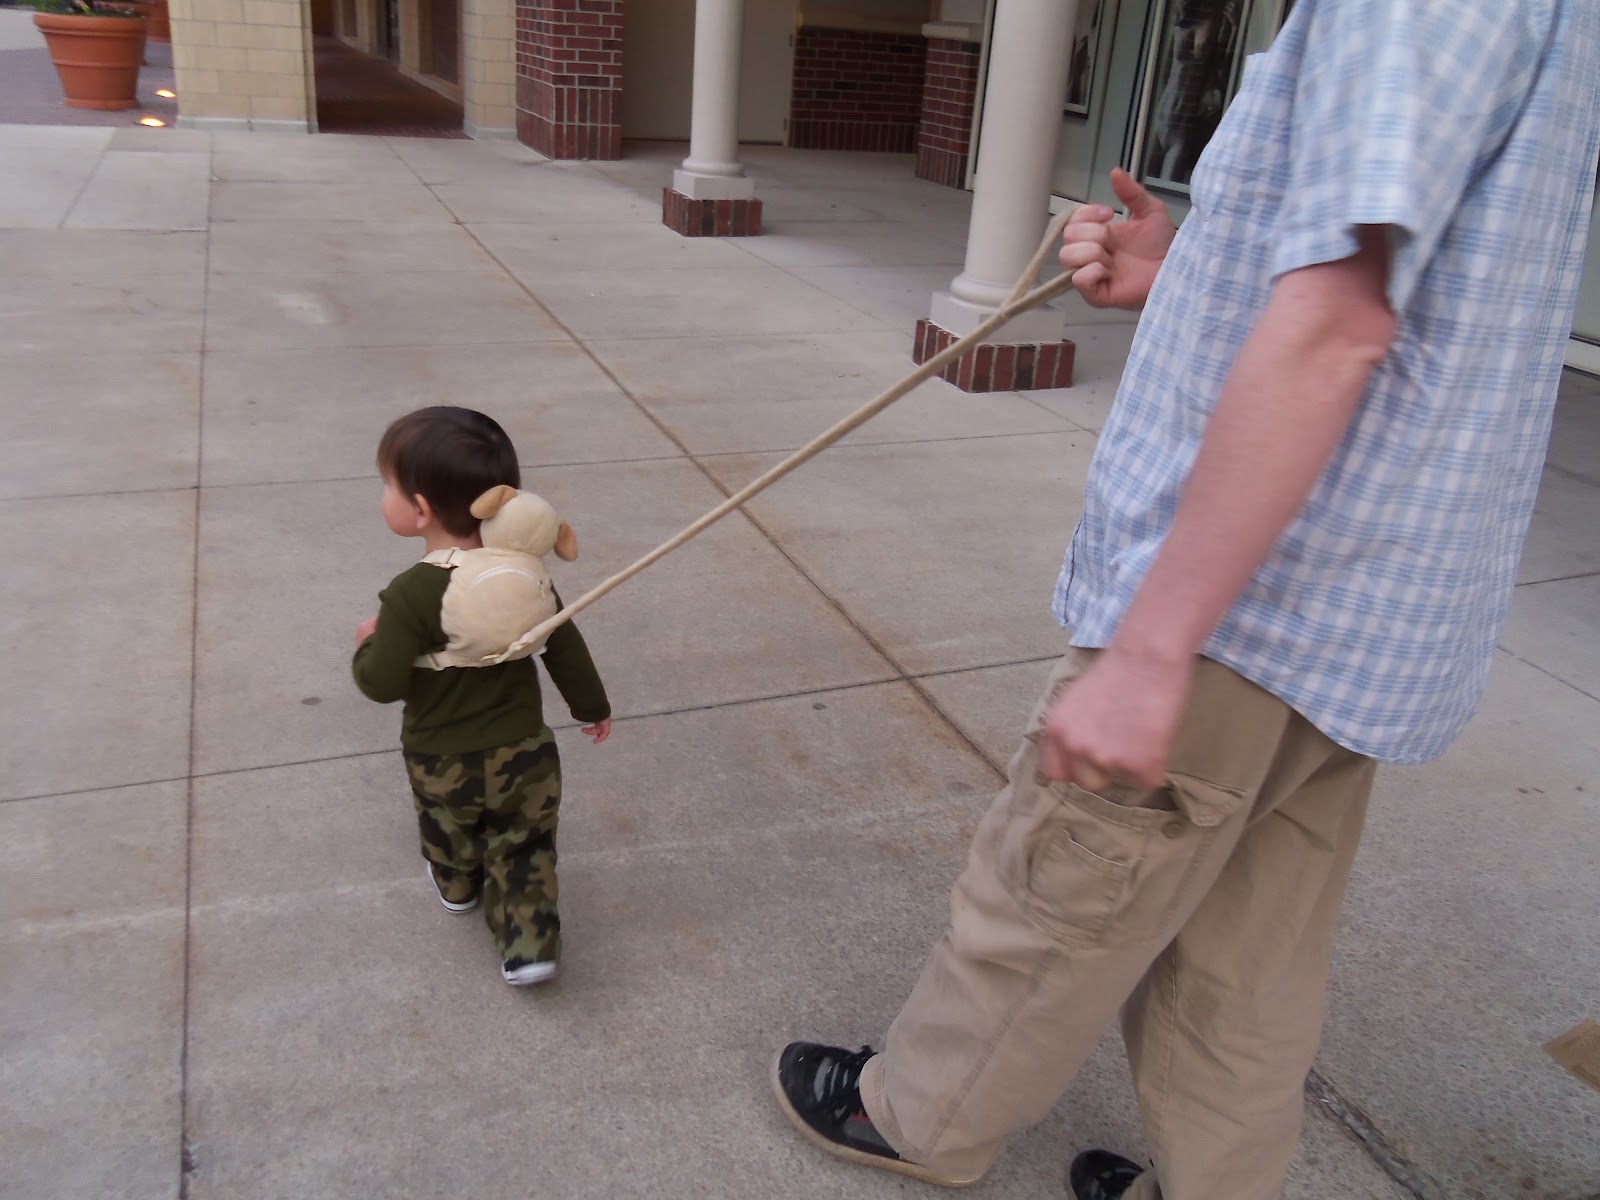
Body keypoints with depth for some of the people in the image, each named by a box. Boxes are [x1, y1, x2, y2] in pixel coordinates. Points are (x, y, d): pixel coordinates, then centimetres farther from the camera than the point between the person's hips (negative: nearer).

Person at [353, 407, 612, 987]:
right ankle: (528, 944, 12)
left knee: (448, 831, 29)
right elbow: (565, 648, -1)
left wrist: (368, 644, -2)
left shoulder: (411, 594, -26)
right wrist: (592, 706, 14)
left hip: (441, 760, -2)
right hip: (523, 752, 2)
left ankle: (457, 886, 54)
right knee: (524, 850, 18)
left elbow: (384, 683, -23)